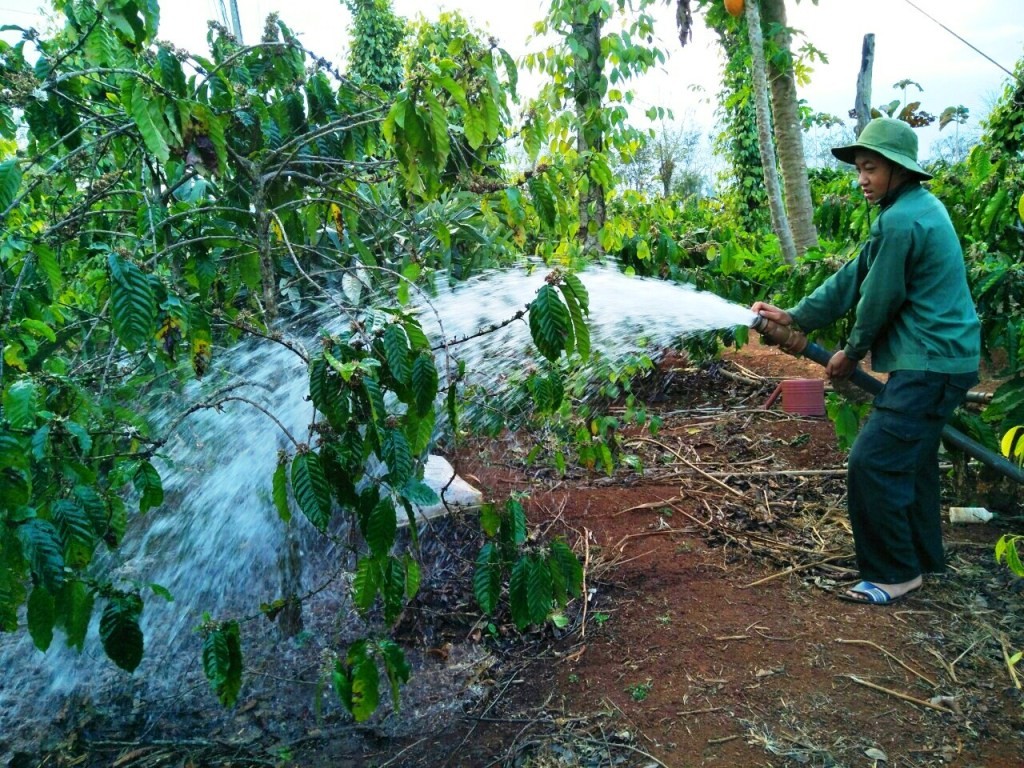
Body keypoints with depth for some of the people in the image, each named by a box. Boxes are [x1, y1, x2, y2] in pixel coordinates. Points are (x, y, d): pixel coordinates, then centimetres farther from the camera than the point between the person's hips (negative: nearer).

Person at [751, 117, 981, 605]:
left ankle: (894, 573, 4)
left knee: (872, 463, -10)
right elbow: (853, 277, 12)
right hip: (940, 359, 11)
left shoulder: (901, 221, -20)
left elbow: (878, 300, -13)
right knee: (912, 459, 20)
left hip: (929, 365, -11)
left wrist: (852, 353, 4)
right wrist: (794, 317, 8)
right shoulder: (918, 207, 14)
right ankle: (924, 558, 35)